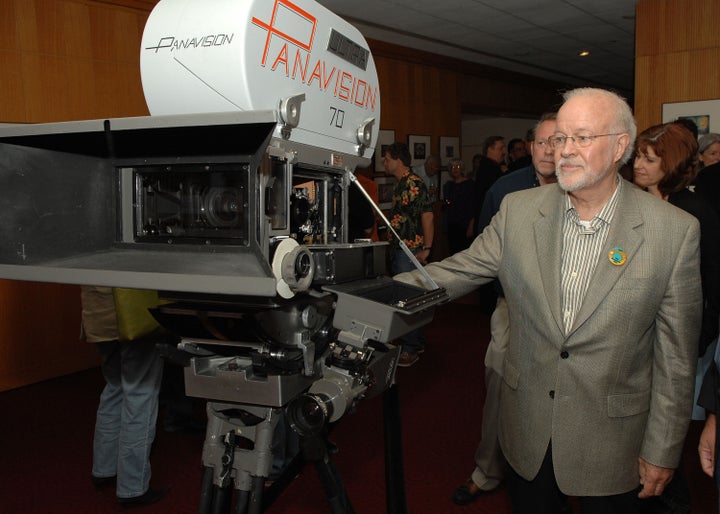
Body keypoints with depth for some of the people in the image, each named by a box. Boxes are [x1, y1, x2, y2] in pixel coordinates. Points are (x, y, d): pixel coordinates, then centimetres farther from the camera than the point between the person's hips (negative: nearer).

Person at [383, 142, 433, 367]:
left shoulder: (413, 183, -15)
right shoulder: (401, 184, 14)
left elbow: (427, 215, -20)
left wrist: (426, 249, -21)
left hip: (411, 249, -10)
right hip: (400, 248, 10)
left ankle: (411, 349, 3)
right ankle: (417, 342, 27)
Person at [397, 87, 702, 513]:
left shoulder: (675, 231, -12)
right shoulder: (518, 210, -4)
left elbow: (676, 355, -8)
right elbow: (458, 271, -2)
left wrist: (662, 450, -5)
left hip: (610, 440, -2)